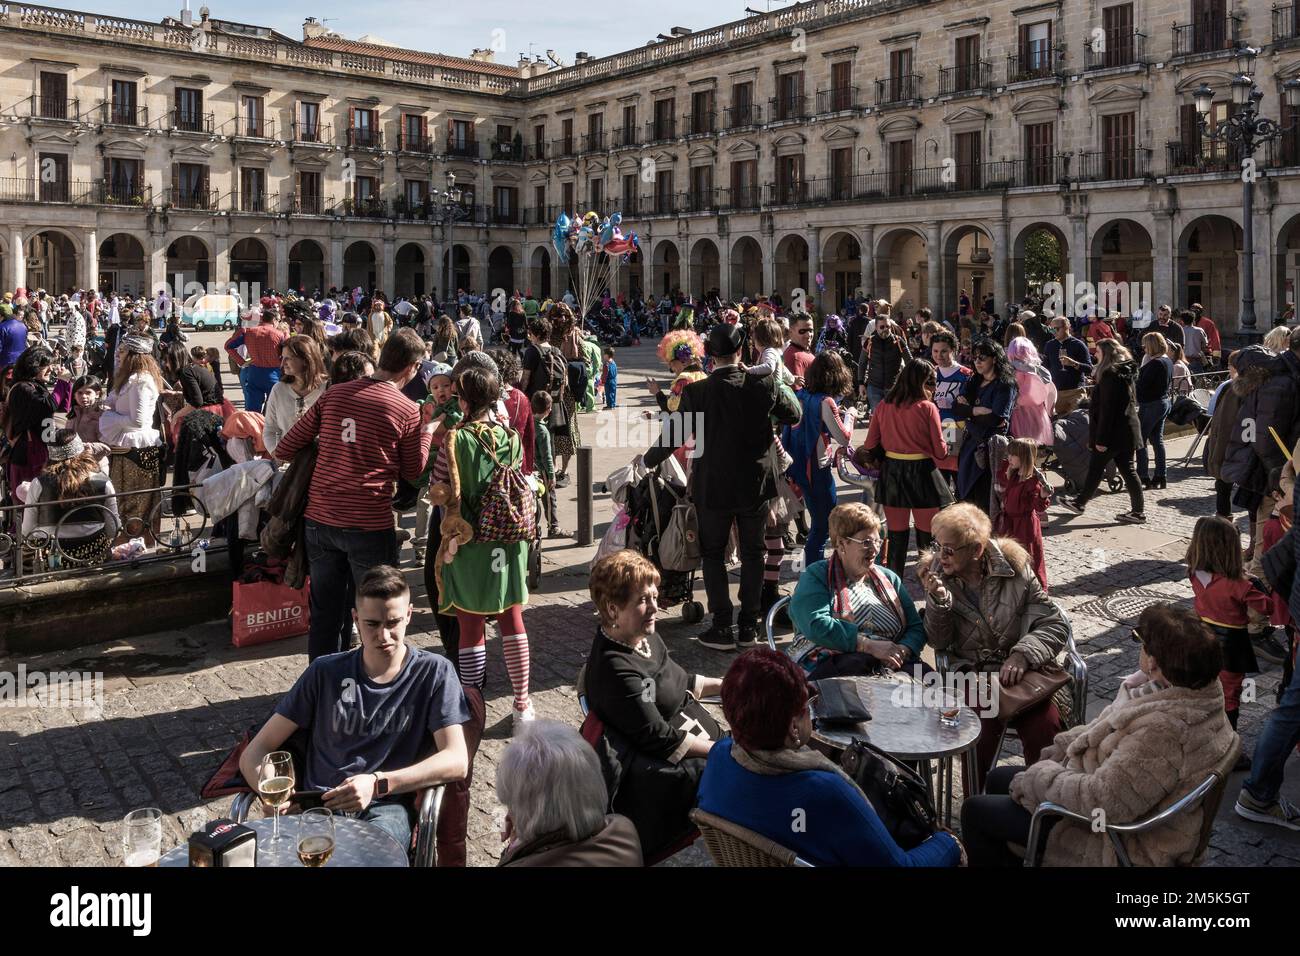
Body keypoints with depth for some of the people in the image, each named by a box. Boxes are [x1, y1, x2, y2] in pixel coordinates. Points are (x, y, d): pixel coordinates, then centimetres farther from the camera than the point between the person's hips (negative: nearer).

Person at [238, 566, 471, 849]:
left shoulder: (433, 672, 5)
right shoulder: (325, 672, 12)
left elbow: (457, 762, -6)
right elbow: (254, 753, 10)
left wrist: (377, 784, -19)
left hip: (385, 808, -2)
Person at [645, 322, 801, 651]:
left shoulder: (697, 392, -16)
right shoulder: (765, 384, -11)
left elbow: (675, 436, -9)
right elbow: (793, 415, 4)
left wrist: (647, 460, 7)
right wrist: (783, 386, 20)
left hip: (714, 487, -2)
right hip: (756, 485, 2)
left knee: (713, 553, 12)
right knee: (752, 553, 16)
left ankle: (722, 627, 10)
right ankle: (749, 624, 20)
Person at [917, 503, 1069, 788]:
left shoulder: (1013, 567, -2)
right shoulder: (937, 574, 1)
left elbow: (1055, 625, 0)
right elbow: (939, 642, -1)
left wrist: (1023, 655, -17)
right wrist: (938, 599, -18)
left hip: (1020, 670, 0)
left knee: (1045, 728, -27)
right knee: (980, 730, -30)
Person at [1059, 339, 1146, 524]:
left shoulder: (1110, 374, -17)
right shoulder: (1126, 373, 12)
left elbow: (1106, 409, -20)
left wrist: (1101, 439, -19)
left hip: (1114, 431, -9)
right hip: (1127, 431, 9)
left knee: (1096, 468, 5)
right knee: (1127, 470, 9)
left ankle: (1080, 503, 19)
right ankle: (1138, 510, 9)